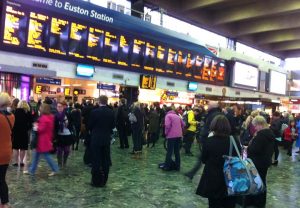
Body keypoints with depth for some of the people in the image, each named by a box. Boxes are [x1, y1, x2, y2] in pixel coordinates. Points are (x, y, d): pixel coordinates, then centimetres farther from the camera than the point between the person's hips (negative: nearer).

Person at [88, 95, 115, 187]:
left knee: (96, 161, 5)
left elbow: (90, 125, -4)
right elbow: (113, 125, 3)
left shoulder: (95, 112, -13)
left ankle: (96, 181, 10)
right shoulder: (111, 112, -3)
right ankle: (103, 181, 18)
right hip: (106, 139, 3)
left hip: (96, 138, -3)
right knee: (105, 160, 10)